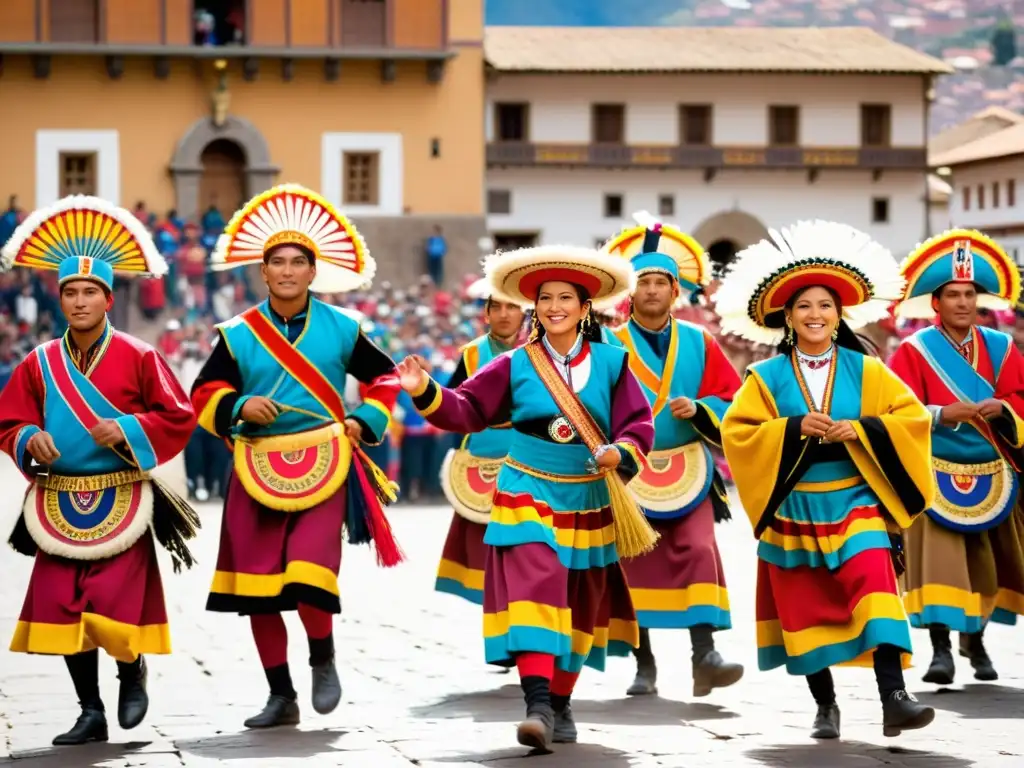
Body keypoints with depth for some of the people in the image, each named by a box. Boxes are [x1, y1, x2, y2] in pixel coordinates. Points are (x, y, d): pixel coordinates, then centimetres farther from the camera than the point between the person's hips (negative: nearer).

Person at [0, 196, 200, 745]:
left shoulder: (138, 357, -3)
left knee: (112, 604, -13)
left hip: (121, 501, -3)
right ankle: (91, 712, 15)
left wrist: (127, 430, -16)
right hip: (59, 503, 4)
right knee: (61, 608, 1)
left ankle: (132, 670, 20)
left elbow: (178, 417, -2)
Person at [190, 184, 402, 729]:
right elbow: (205, 394, 8)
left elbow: (385, 378, 15)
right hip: (257, 469, 2)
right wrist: (240, 407, -11)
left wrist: (364, 422, 2)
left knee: (309, 576, -18)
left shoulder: (340, 329, 3)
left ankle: (323, 660, 12)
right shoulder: (239, 335, 3)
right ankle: (281, 697, 18)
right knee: (256, 590, 3)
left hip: (323, 465, -2)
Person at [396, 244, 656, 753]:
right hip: (529, 497, -2)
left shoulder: (611, 364, -2)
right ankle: (538, 707, -26)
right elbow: (468, 410, -1)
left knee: (579, 607, 12)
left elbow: (639, 424, -5)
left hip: (588, 502, 2)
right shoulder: (515, 365, -1)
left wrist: (620, 452, -25)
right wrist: (425, 392, -18)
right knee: (533, 594, -18)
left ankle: (561, 705, 28)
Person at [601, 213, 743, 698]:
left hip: (687, 473, 1)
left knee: (698, 553, -15)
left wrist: (698, 410, -12)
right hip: (627, 474, 0)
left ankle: (704, 656, -19)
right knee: (634, 564, 1)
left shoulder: (698, 344, 7)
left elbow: (733, 403, 7)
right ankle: (644, 665, 10)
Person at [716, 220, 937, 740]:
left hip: (856, 503, -1)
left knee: (875, 591, -18)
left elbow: (912, 417, 0)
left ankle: (893, 698, -25)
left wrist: (857, 430, -14)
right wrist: (795, 429, -15)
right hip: (794, 510, 1)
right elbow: (736, 431, -3)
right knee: (805, 608, 4)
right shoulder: (766, 378, 3)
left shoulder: (865, 371, 4)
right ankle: (825, 706, 18)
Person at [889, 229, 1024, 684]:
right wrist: (944, 414, -26)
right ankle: (941, 648, -16)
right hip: (936, 474, -4)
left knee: (985, 563, 12)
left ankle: (974, 637, 31)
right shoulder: (915, 350, -3)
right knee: (938, 560, -14)